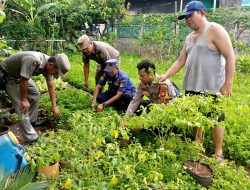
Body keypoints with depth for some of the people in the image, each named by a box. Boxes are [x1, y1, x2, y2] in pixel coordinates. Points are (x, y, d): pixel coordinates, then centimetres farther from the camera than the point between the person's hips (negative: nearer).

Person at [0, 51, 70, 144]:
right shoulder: (33, 60, -39)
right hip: (8, 75, -8)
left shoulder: (48, 65, -11)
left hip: (21, 74, 8)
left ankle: (32, 121, 30)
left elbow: (51, 86, -2)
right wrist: (24, 100, -18)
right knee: (21, 106, -12)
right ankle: (31, 139, -7)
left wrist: (54, 106, 2)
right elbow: (23, 81, -32)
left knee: (35, 94, 13)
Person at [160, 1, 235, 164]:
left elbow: (230, 57, -13)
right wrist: (165, 76, 3)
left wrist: (228, 84, -18)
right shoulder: (190, 38, 13)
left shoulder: (215, 30, -9)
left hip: (211, 87, -7)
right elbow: (180, 61, 14)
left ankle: (218, 153, 22)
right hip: (192, 86, 7)